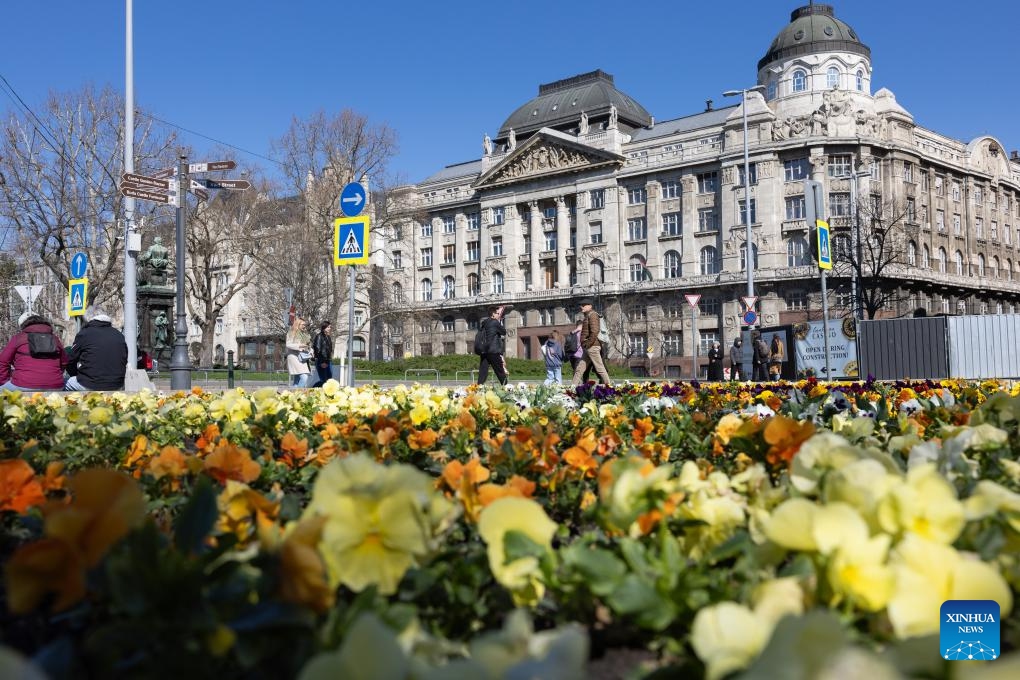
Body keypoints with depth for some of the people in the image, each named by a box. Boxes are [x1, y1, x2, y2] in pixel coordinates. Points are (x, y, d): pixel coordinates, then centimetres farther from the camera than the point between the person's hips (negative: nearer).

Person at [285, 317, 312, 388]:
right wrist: (299, 346, -19)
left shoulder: (304, 334, 22)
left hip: (302, 358, 8)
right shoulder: (292, 333, 0)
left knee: (297, 380, 5)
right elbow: (288, 344, -8)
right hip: (294, 357, -8)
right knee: (304, 377, -20)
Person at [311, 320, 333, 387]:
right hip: (321, 362, -9)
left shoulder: (328, 337, 17)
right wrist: (322, 362, -19)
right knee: (323, 380, -10)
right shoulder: (319, 336, -9)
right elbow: (318, 349, -16)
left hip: (327, 361, 9)